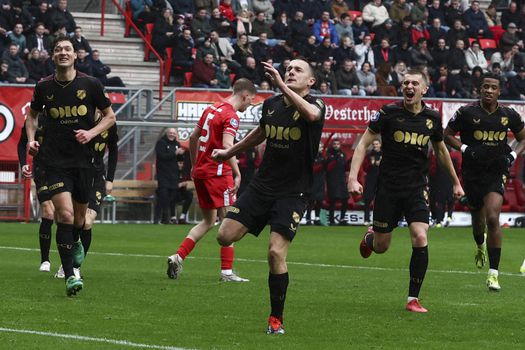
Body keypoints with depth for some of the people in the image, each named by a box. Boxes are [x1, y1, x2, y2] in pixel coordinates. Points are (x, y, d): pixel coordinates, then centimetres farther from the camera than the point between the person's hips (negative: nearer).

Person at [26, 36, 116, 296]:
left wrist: (92, 132, -10)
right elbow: (33, 114, 19)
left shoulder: (90, 84, -3)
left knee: (79, 215, 12)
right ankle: (70, 276, -13)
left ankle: (75, 243, 49)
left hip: (83, 160, 1)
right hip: (55, 161, -1)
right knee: (65, 214, -15)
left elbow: (110, 116, 7)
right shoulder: (44, 87, 0)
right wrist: (31, 138, 2)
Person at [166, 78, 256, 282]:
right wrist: (237, 173, -27)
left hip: (201, 171, 8)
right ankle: (226, 271, -7)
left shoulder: (212, 109, 14)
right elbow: (227, 145, -25)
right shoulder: (231, 116, -12)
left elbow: (193, 137, 20)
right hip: (218, 172, -8)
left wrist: (194, 165, 28)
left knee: (208, 221, 17)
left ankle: (178, 257, 5)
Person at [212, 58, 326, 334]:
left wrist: (281, 85, -42)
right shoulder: (271, 104, 6)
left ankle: (276, 319, 1)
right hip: (262, 185, 5)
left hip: (292, 193, -5)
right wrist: (229, 153, 37)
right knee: (225, 236, -7)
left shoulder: (315, 104, -10)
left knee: (276, 253, -15)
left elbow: (311, 114, -37)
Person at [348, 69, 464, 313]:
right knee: (381, 247, 5)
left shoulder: (432, 118, 3)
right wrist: (353, 178, -17)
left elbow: (440, 149, 20)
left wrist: (455, 181, 27)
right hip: (388, 185, -2)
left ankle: (413, 299, -5)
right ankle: (370, 237, 46)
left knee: (420, 238, -17)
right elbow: (363, 143, -6)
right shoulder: (389, 112, -8)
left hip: (417, 188, 2)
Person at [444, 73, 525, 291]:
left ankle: (493, 273, -16)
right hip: (472, 173, 1)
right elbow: (448, 135, 4)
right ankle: (481, 247, 52)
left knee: (492, 218, -18)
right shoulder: (467, 112, -5)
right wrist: (466, 149, -12)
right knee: (478, 218, 13)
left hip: (496, 173, -1)